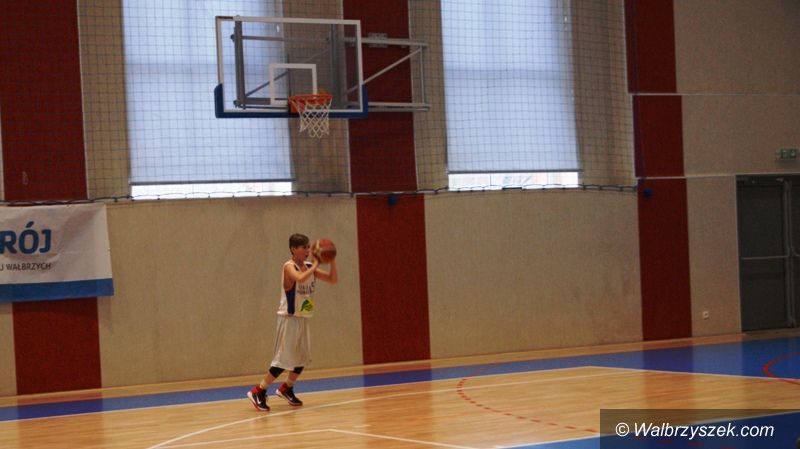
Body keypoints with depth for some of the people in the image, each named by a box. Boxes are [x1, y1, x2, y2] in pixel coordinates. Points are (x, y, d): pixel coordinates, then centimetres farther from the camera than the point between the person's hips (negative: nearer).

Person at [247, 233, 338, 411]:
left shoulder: (310, 267, 5)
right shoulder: (289, 267, -16)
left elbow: (333, 280, 6)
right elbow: (300, 278, -38)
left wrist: (332, 261, -8)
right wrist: (315, 265, -26)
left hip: (303, 318, 8)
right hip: (289, 318, -8)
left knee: (303, 357, 12)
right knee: (284, 359, -10)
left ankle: (286, 388, 30)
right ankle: (258, 392, -4)